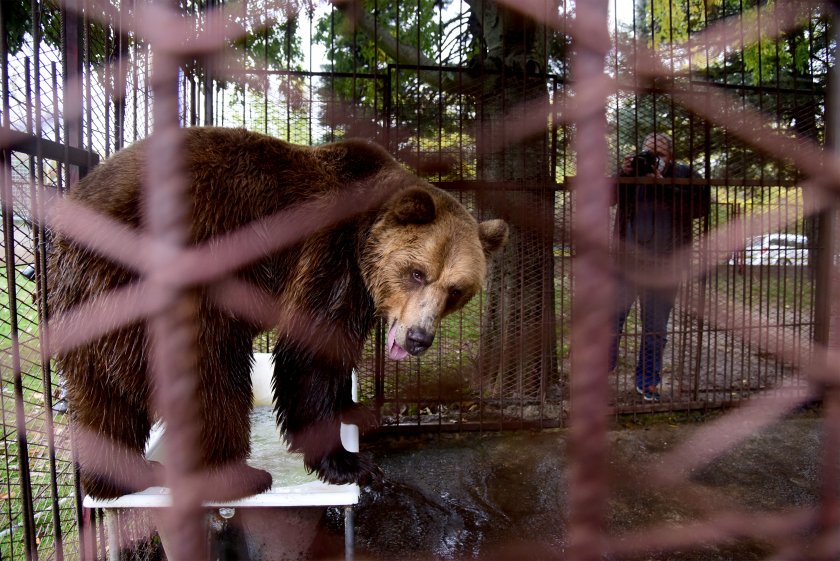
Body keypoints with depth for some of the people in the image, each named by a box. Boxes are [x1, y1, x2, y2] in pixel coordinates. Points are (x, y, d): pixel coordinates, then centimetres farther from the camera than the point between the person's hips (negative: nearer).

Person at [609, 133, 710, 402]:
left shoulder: (685, 175, 6)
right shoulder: (631, 171, 7)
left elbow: (701, 206, -10)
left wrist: (664, 185, -16)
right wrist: (623, 174, -15)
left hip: (663, 268, 0)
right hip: (626, 262, 0)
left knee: (656, 330, 10)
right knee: (611, 321, 1)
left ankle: (648, 382, 25)